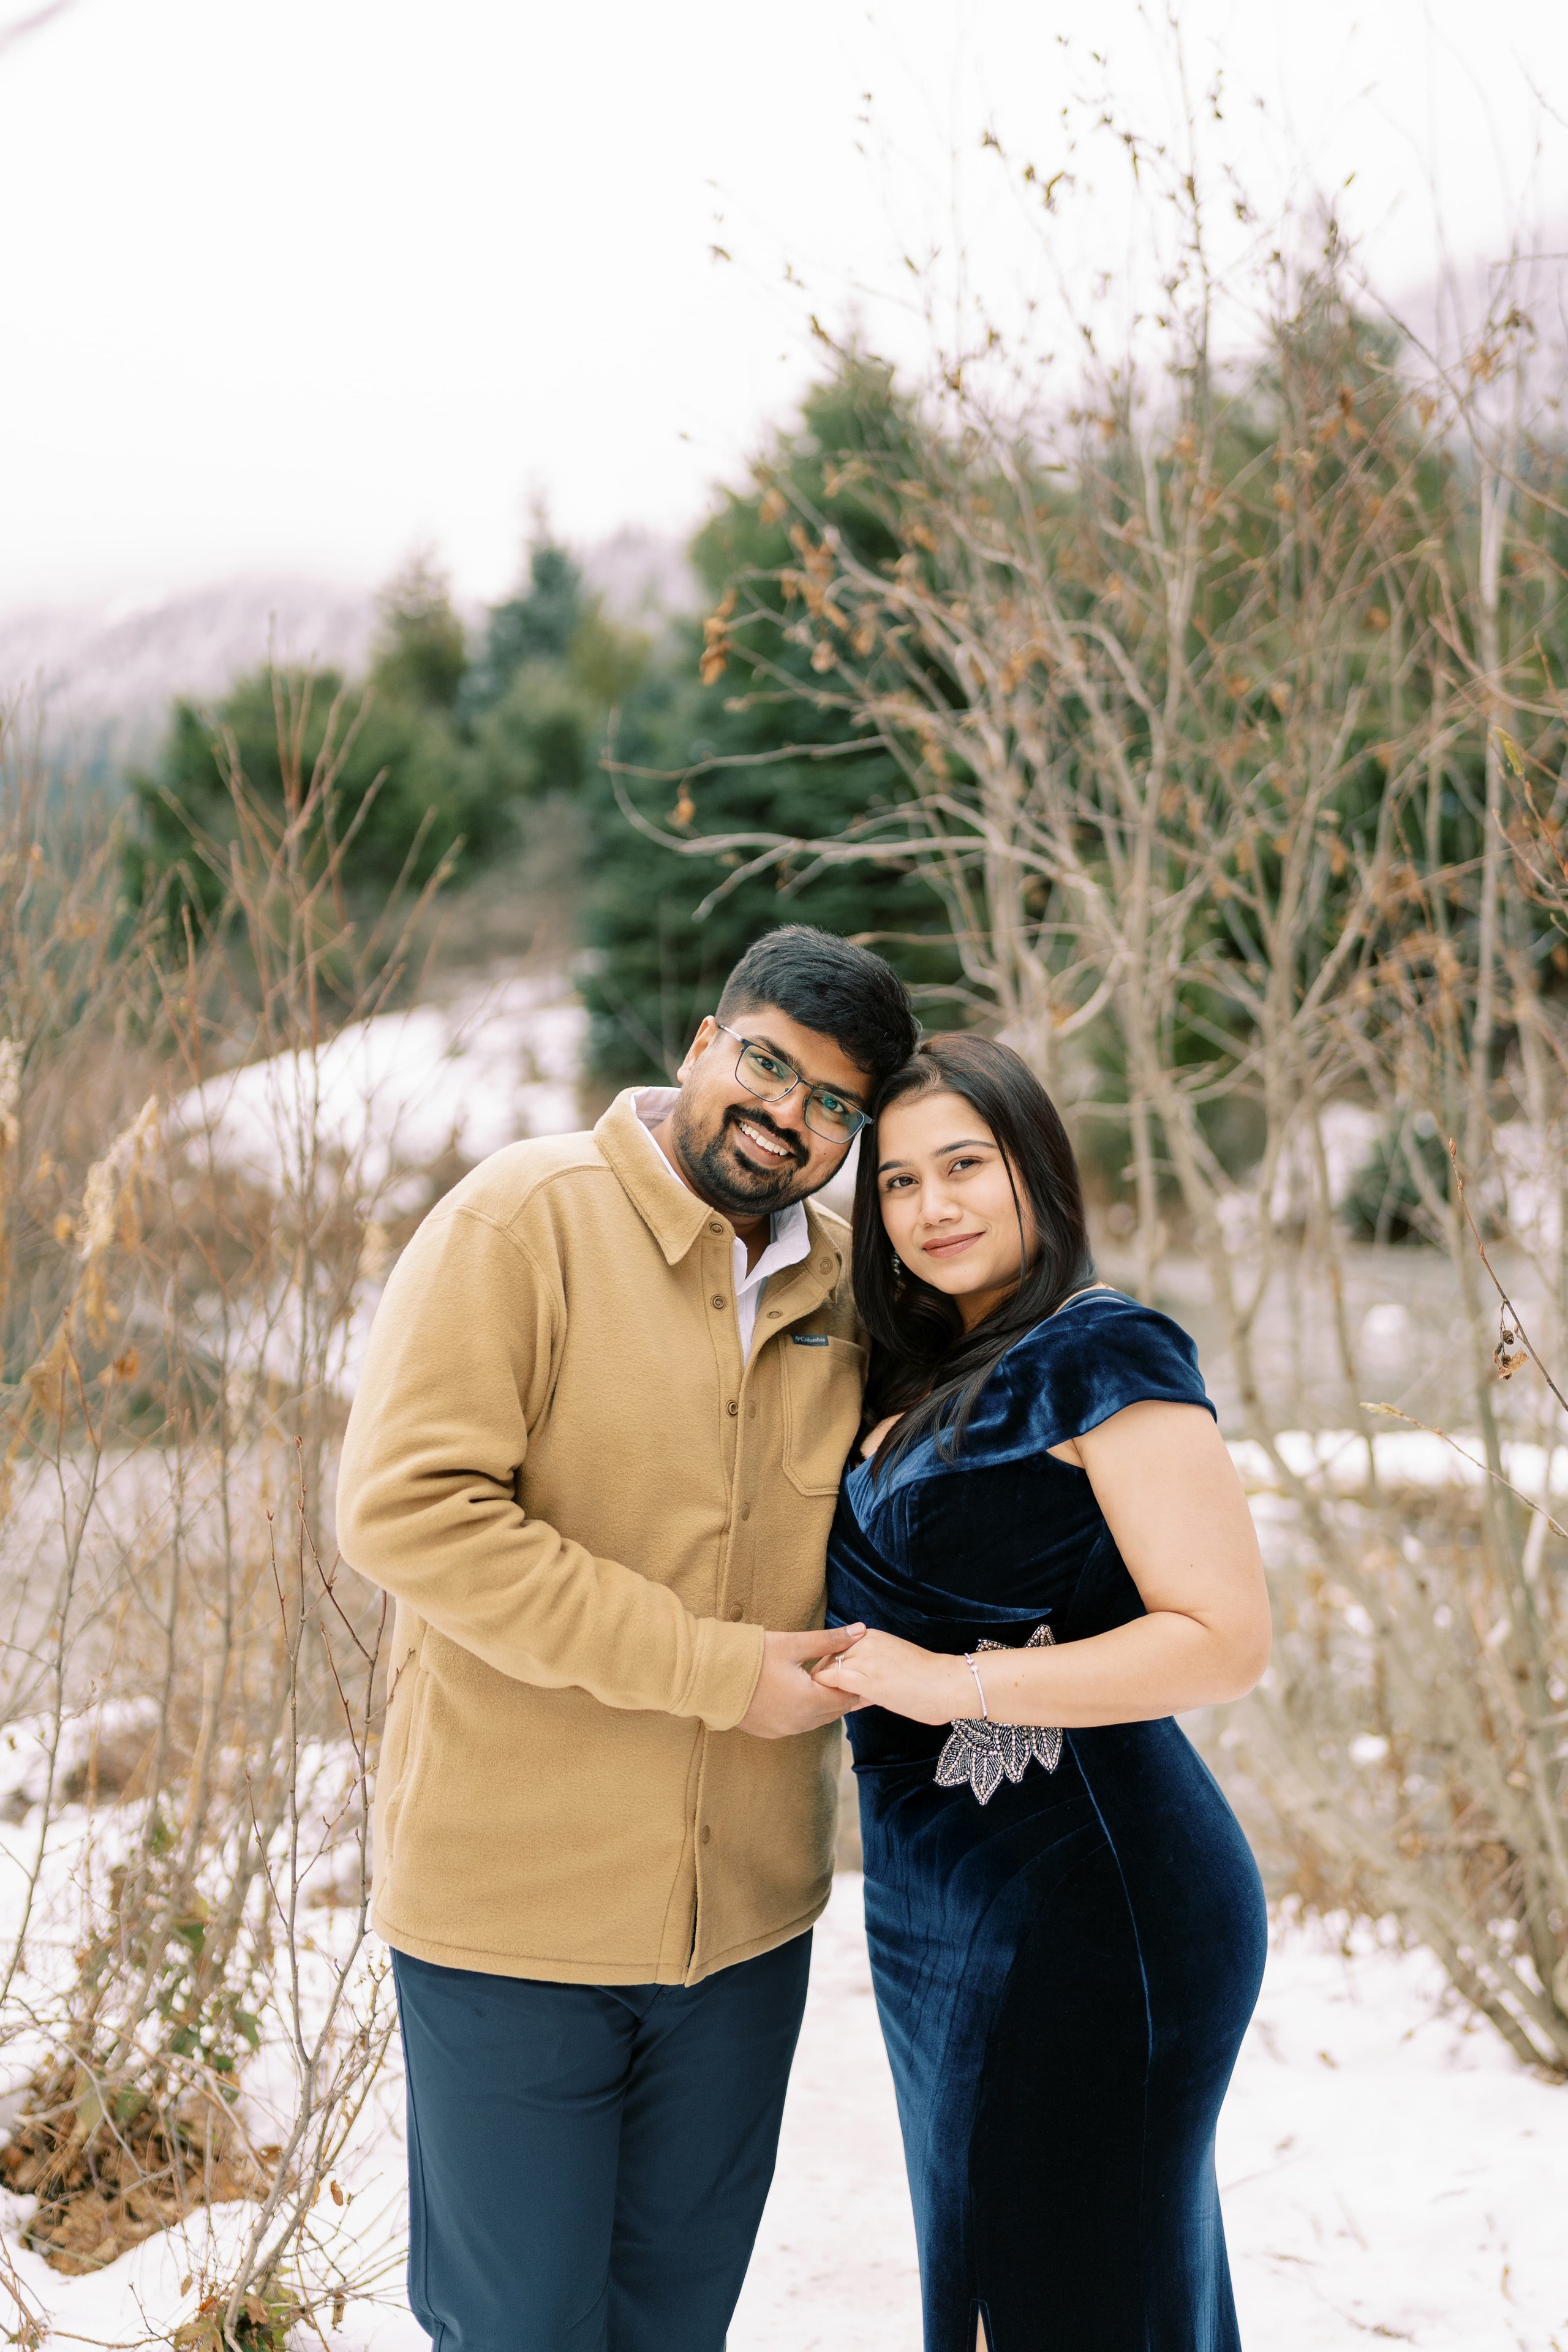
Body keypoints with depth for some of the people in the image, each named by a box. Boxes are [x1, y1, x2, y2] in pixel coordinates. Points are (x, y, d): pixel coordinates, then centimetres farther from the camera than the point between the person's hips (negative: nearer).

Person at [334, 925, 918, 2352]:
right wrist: (710, 1669, -20)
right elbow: (404, 1508, -22)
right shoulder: (526, 1216, -12)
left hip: (744, 1911, 5)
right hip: (512, 1902, -5)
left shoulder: (847, 1292, 5)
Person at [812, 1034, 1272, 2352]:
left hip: (1084, 1909, -9)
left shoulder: (1103, 1353, -13)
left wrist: (950, 1684, -21)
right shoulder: (925, 1377, 13)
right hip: (945, 1917, 9)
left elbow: (1225, 1639, -20)